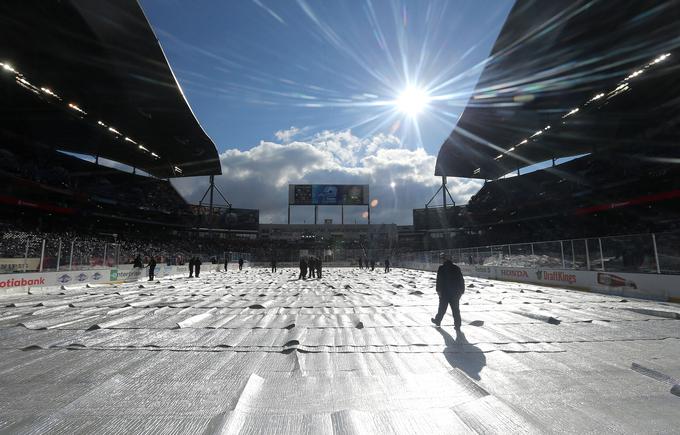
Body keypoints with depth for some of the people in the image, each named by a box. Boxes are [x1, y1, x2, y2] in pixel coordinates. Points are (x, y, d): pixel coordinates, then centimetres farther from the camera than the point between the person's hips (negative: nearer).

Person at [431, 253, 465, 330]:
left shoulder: (441, 268, -9)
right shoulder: (456, 268, 4)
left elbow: (439, 280, -14)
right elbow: (461, 280, 6)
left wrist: (438, 290, -9)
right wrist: (461, 291, 12)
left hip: (444, 292, -3)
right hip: (455, 293, 3)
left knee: (442, 308, 12)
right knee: (456, 309, 8)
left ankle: (437, 321, 28)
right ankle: (457, 325, 6)